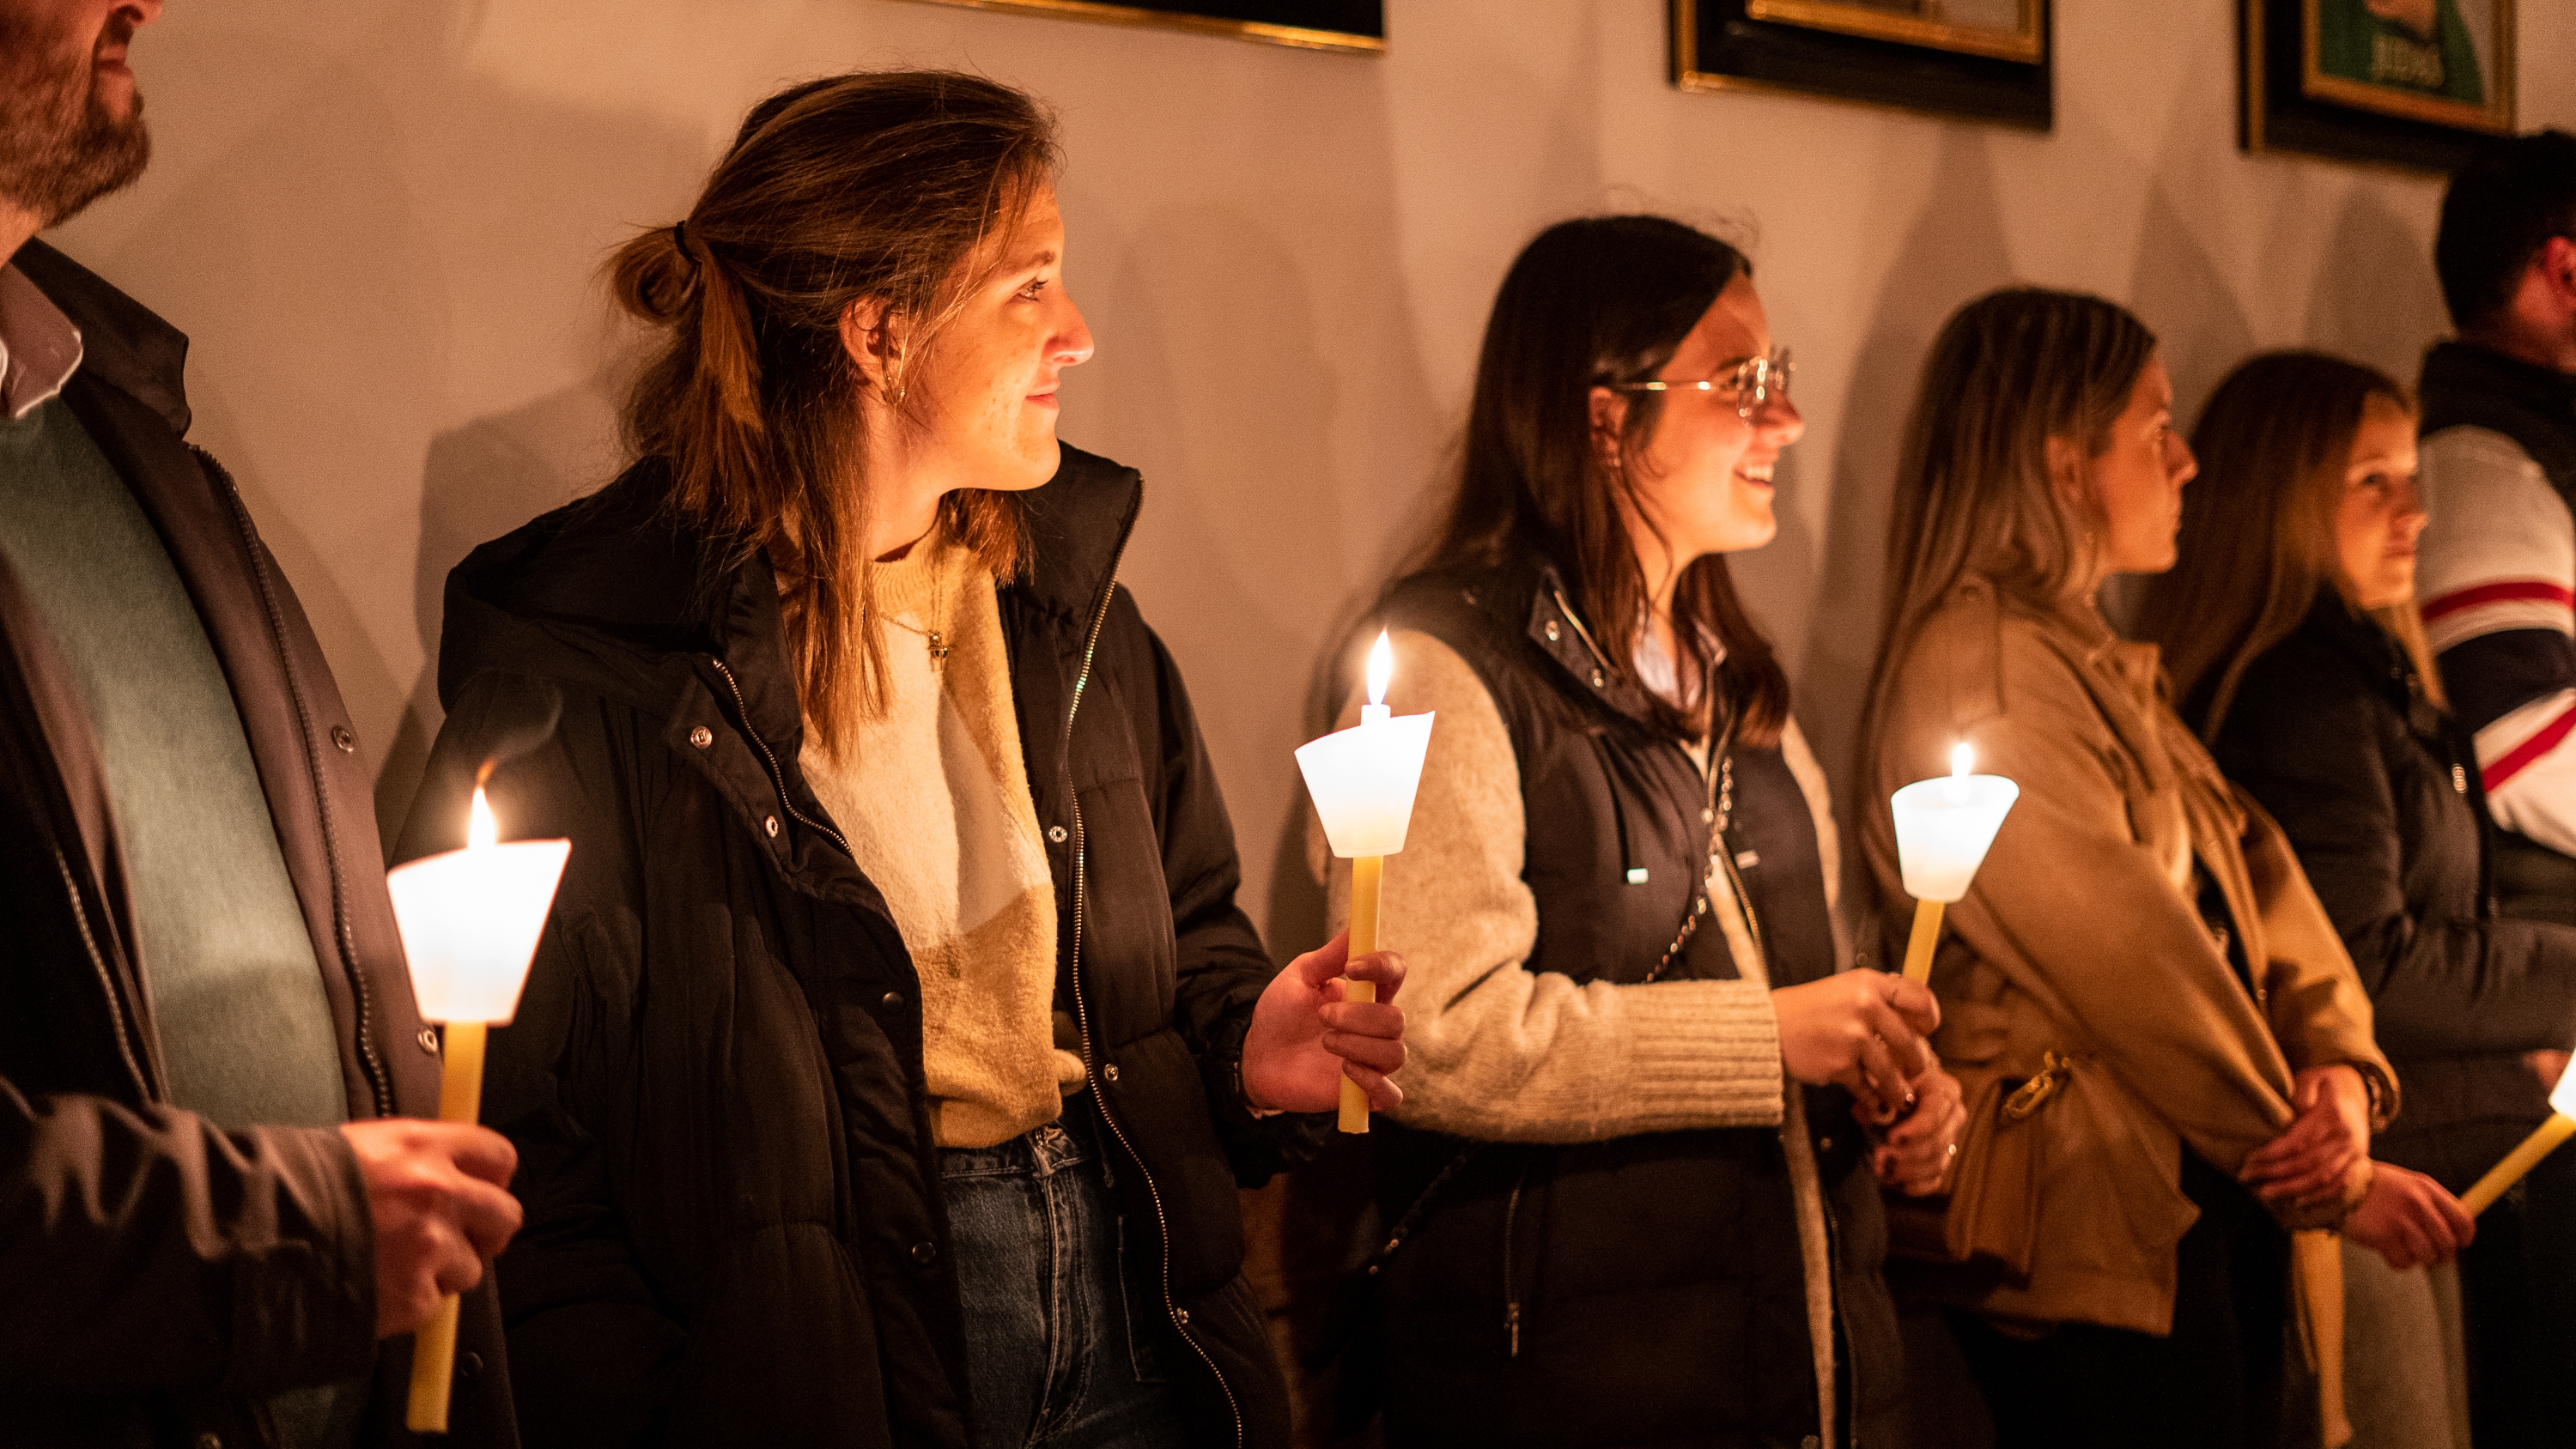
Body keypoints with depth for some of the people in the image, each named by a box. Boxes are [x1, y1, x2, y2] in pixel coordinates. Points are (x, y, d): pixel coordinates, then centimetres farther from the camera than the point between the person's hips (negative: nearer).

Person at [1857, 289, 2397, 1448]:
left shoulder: (2099, 667, 18)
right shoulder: (1981, 667, -14)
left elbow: (2253, 873, 11)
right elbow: (2126, 957, -16)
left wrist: (2339, 1071, -6)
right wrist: (2299, 1144, -8)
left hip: (2215, 1216, 9)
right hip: (2099, 1243, -9)